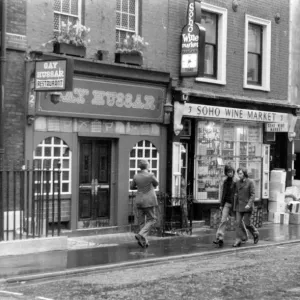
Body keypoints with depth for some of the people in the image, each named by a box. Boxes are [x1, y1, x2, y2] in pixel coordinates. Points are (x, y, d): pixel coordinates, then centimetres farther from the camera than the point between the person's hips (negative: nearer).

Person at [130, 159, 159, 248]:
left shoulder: (136, 176, 0)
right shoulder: (150, 175, -12)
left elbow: (131, 187, 14)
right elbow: (156, 184, 7)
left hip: (139, 201, 5)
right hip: (149, 201, -5)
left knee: (141, 221, 10)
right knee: (152, 219, 3)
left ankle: (144, 241, 6)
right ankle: (141, 235, -16)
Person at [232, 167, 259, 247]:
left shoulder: (250, 182, -8)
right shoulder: (238, 183, 8)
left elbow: (253, 195, -12)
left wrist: (249, 204, -24)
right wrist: (234, 207, 15)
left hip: (247, 206, -5)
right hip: (239, 206, 5)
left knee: (247, 223, -1)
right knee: (238, 223, -5)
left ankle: (256, 234, 26)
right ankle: (238, 241, -5)